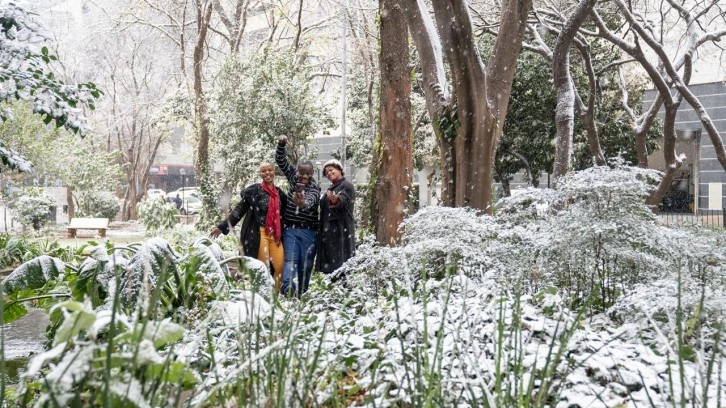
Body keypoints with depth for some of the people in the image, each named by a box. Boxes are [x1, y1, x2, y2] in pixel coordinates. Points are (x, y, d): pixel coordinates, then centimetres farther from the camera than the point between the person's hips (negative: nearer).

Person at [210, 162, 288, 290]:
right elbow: (239, 210, -4)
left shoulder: (280, 193, 13)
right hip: (258, 234, -5)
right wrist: (222, 226, -10)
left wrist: (280, 235, 13)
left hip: (275, 235, 5)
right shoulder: (254, 190, -2)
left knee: (279, 266, -2)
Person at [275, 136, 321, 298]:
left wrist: (302, 203, -53)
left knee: (306, 265, 3)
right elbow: (281, 161, 4)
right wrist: (281, 144, -15)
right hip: (290, 230, 2)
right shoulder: (293, 178, 5)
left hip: (308, 231, -1)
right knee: (290, 260, -10)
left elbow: (310, 201, -29)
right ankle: (286, 291, -22)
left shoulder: (315, 189, -6)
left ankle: (302, 295, 14)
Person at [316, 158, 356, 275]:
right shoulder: (331, 188, 21)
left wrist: (336, 200, -48)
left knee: (339, 261, -14)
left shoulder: (346, 186, -6)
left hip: (341, 230, -9)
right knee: (329, 262, 8)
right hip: (329, 231, 9)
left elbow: (343, 201, -27)